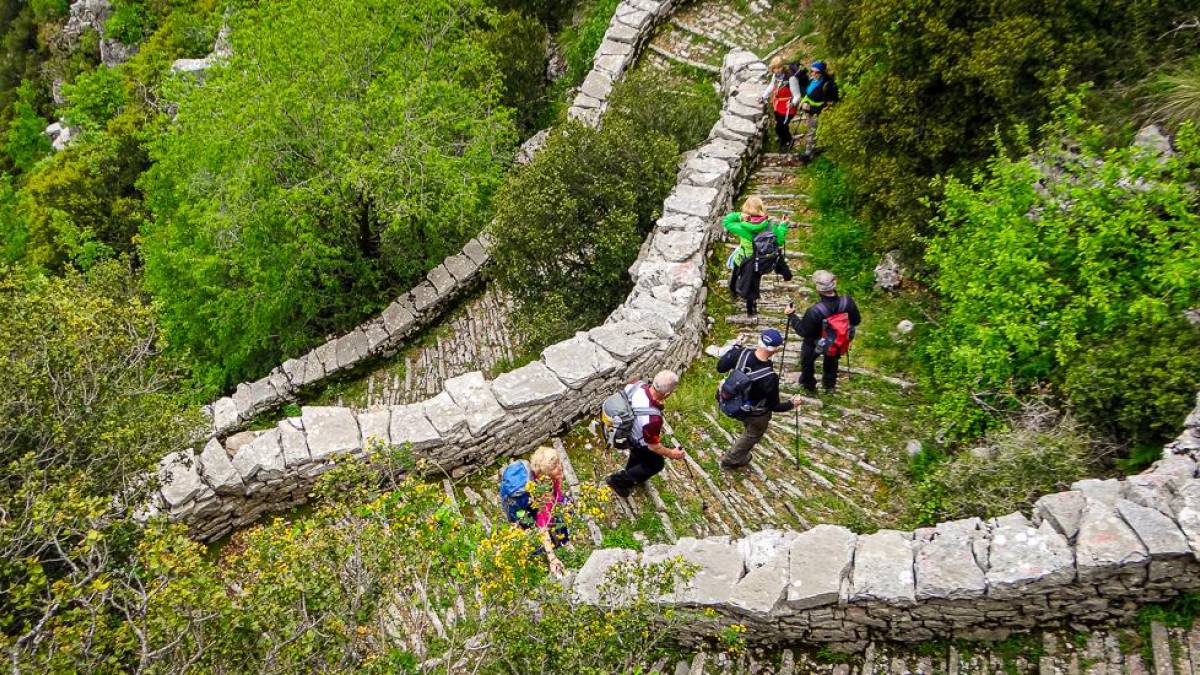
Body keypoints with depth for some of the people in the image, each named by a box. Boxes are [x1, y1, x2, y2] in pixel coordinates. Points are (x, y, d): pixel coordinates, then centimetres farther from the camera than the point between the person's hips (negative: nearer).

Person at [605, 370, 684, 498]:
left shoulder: (639, 386, -31)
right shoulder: (652, 419, -48)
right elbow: (653, 446, -30)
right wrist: (671, 453, -12)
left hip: (628, 429, 6)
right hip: (640, 443, -6)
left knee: (637, 456, 36)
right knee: (656, 464, 24)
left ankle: (630, 479, 64)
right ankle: (618, 480, 33)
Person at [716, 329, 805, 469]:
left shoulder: (741, 353, -29)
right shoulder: (770, 377, -41)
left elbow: (720, 367, -8)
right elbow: (774, 406, -25)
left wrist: (736, 346, 2)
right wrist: (792, 404, -5)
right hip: (756, 414, -5)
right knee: (753, 435, 28)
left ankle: (740, 456, 62)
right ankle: (731, 460, 49)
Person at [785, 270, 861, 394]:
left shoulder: (814, 311, -42)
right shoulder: (848, 302, -30)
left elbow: (803, 331, -25)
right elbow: (856, 321, -11)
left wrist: (791, 315, -15)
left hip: (815, 344, -3)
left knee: (807, 360, 29)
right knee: (831, 360, 35)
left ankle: (808, 386, 50)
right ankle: (830, 385, 55)